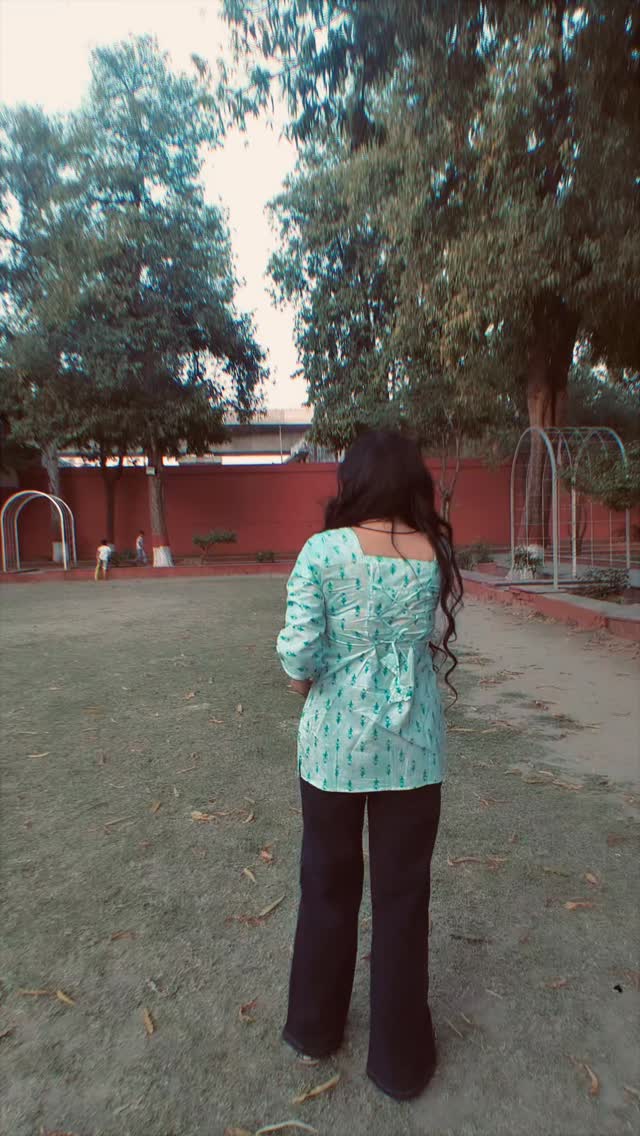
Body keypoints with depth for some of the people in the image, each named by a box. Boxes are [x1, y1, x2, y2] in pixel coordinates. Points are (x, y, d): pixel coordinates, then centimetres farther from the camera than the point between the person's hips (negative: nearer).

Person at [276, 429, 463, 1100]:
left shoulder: (323, 550, -14)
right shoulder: (436, 551, -4)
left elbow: (298, 654, -17)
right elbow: (429, 638, 4)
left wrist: (304, 681, 3)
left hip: (335, 742, -1)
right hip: (412, 746, 2)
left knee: (328, 886, 21)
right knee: (403, 894, 18)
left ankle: (314, 1028, 44)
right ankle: (400, 1058, 37)